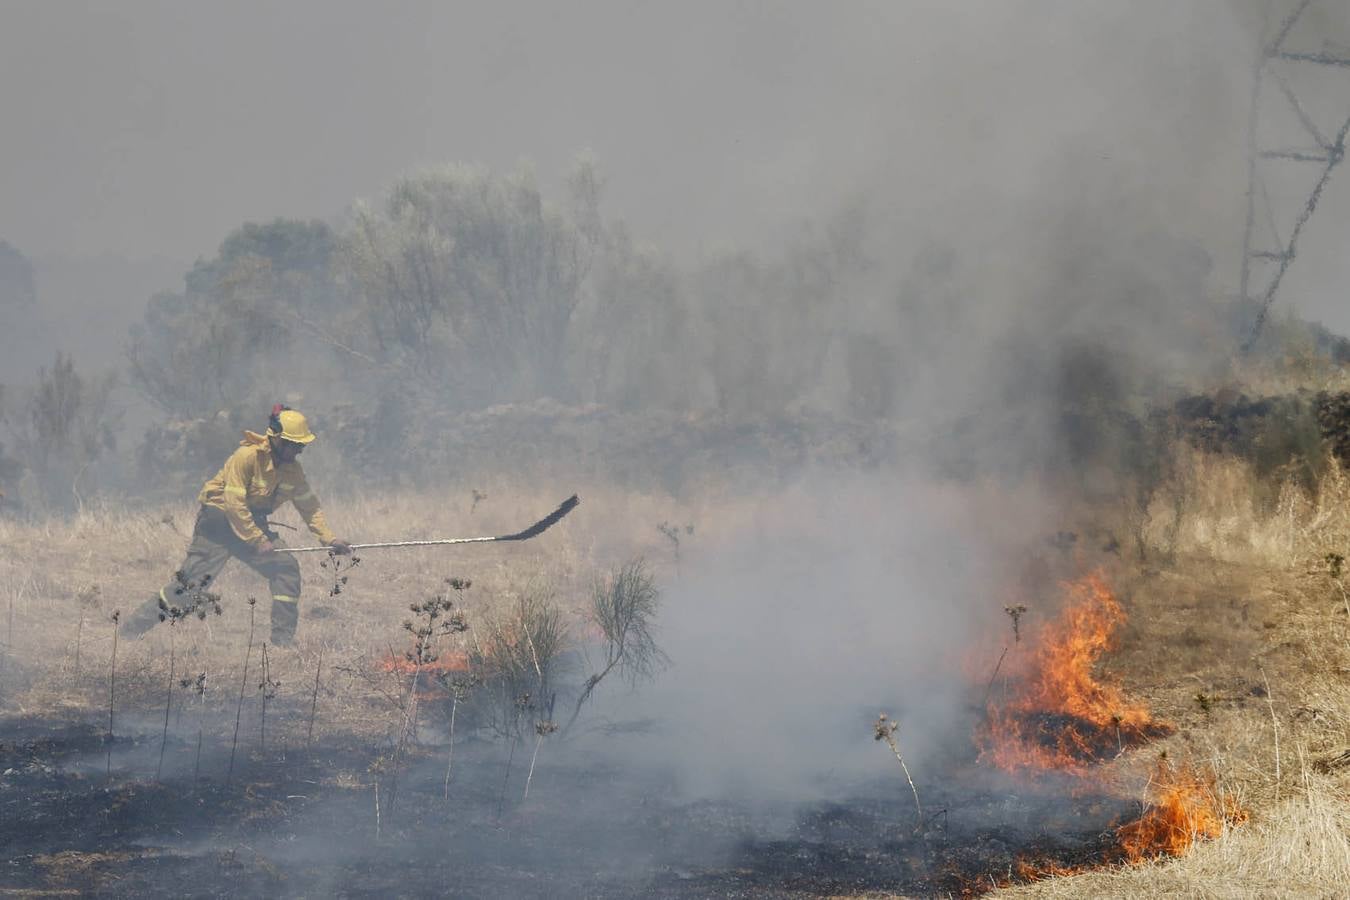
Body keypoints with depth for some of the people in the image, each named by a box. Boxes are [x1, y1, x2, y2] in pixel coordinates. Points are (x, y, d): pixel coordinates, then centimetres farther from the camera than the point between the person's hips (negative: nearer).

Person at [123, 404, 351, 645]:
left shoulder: (292, 468, -1)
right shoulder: (248, 456, -22)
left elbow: (309, 507, 8)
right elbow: (234, 503, -25)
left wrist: (330, 539, -3)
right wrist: (258, 541, -26)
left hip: (253, 525, 7)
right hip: (219, 522, -7)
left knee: (287, 569, -11)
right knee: (190, 583, -10)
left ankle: (283, 640, -5)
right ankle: (130, 630, 1)